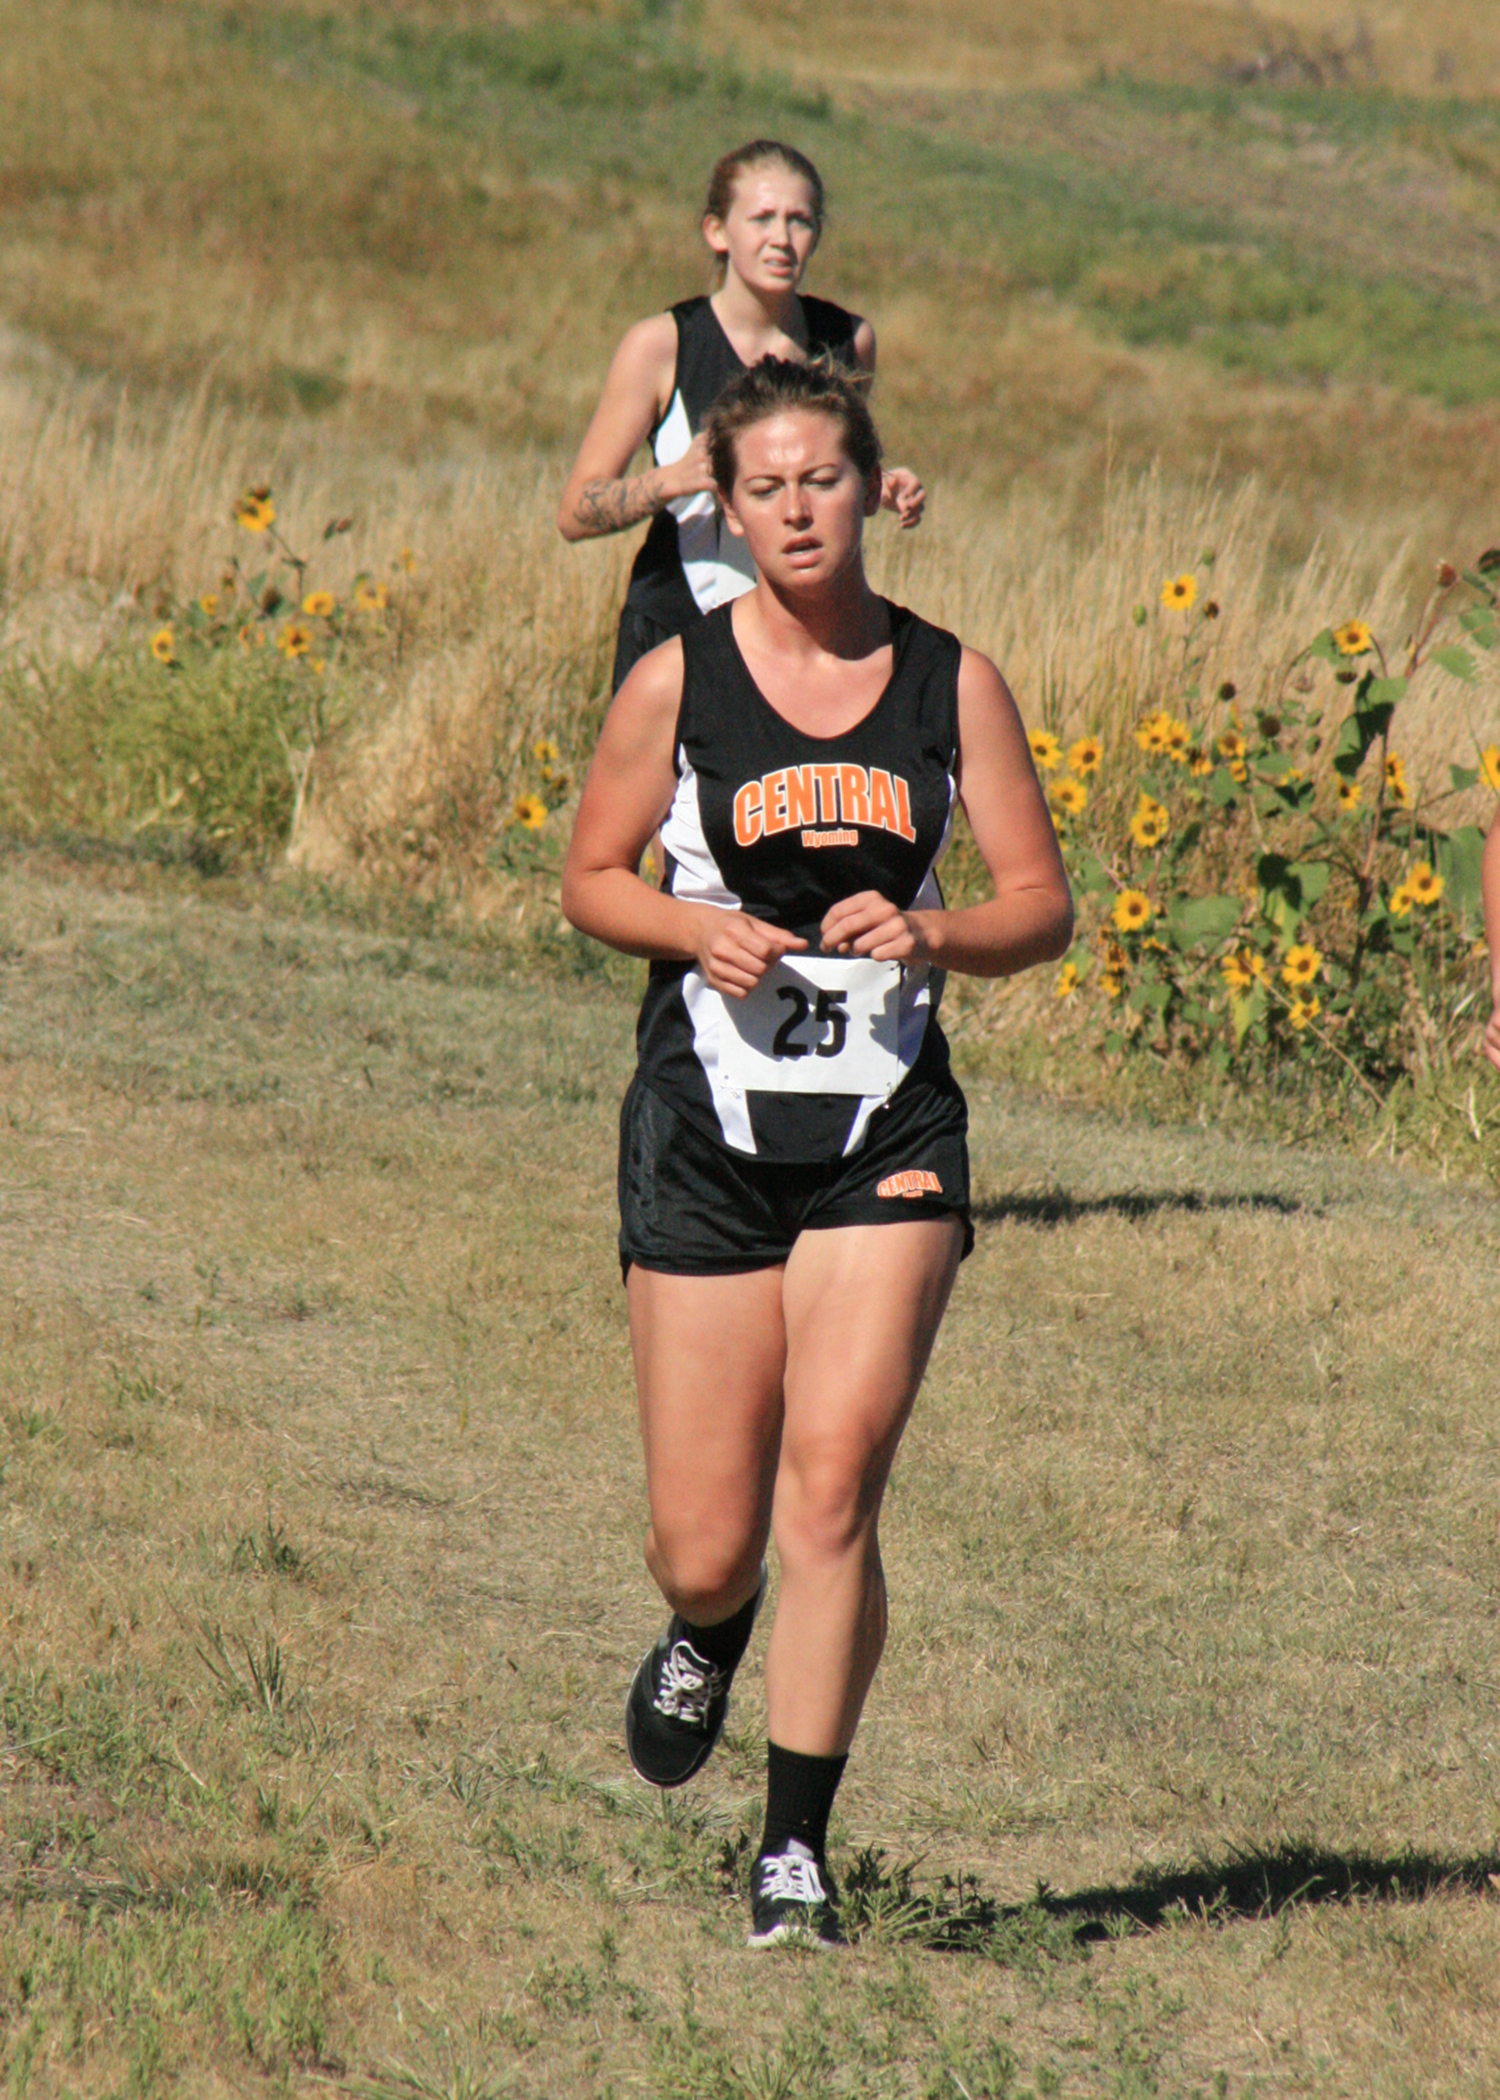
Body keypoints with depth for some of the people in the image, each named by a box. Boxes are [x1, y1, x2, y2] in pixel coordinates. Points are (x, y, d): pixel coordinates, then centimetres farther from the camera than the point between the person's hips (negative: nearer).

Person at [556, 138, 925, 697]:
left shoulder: (848, 340, 3)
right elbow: (575, 514, -8)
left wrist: (884, 492, 0)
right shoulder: (660, 346, -7)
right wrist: (674, 479, -24)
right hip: (679, 626, -2)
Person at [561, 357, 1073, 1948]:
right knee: (706, 1546, 2)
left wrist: (930, 934, -13)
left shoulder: (949, 682, 3)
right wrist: (700, 930, -11)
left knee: (832, 1478, -17)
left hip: (887, 1129, 0)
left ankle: (795, 1848, -7)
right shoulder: (678, 682, 0)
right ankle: (704, 1637, 41)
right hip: (707, 1126, 0)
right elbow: (591, 879, 9)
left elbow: (1042, 904, 7)